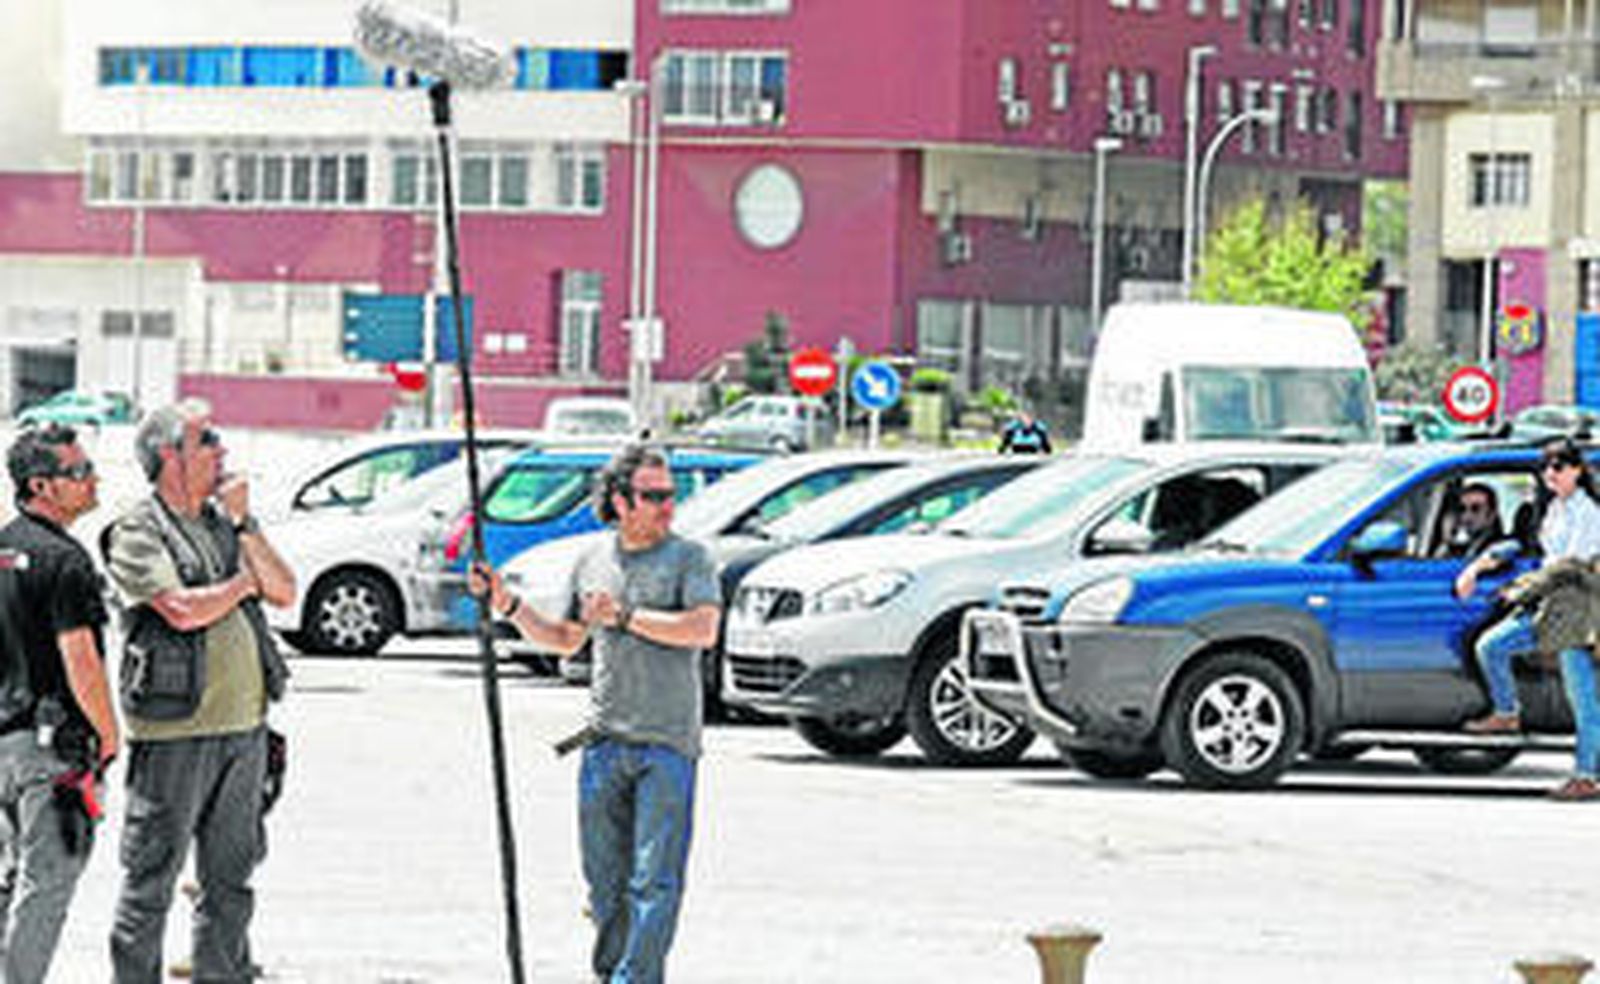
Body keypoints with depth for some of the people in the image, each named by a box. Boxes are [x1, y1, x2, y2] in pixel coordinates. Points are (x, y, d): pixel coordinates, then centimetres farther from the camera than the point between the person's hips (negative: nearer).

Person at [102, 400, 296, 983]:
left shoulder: (226, 521, 14)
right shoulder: (137, 534, -6)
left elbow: (284, 592, 5)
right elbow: (184, 611, -19)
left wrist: (242, 526, -5)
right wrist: (242, 583, -3)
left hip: (244, 727, 6)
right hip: (174, 732, -6)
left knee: (230, 878, 12)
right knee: (152, 877, -1)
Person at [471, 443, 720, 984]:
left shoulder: (689, 558, -1)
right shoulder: (593, 561, 13)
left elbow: (703, 630, -16)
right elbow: (566, 640, 25)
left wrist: (625, 616, -16)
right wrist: (508, 606, 14)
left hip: (668, 741, -4)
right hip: (605, 737, 4)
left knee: (654, 878, -8)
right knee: (604, 873, 8)